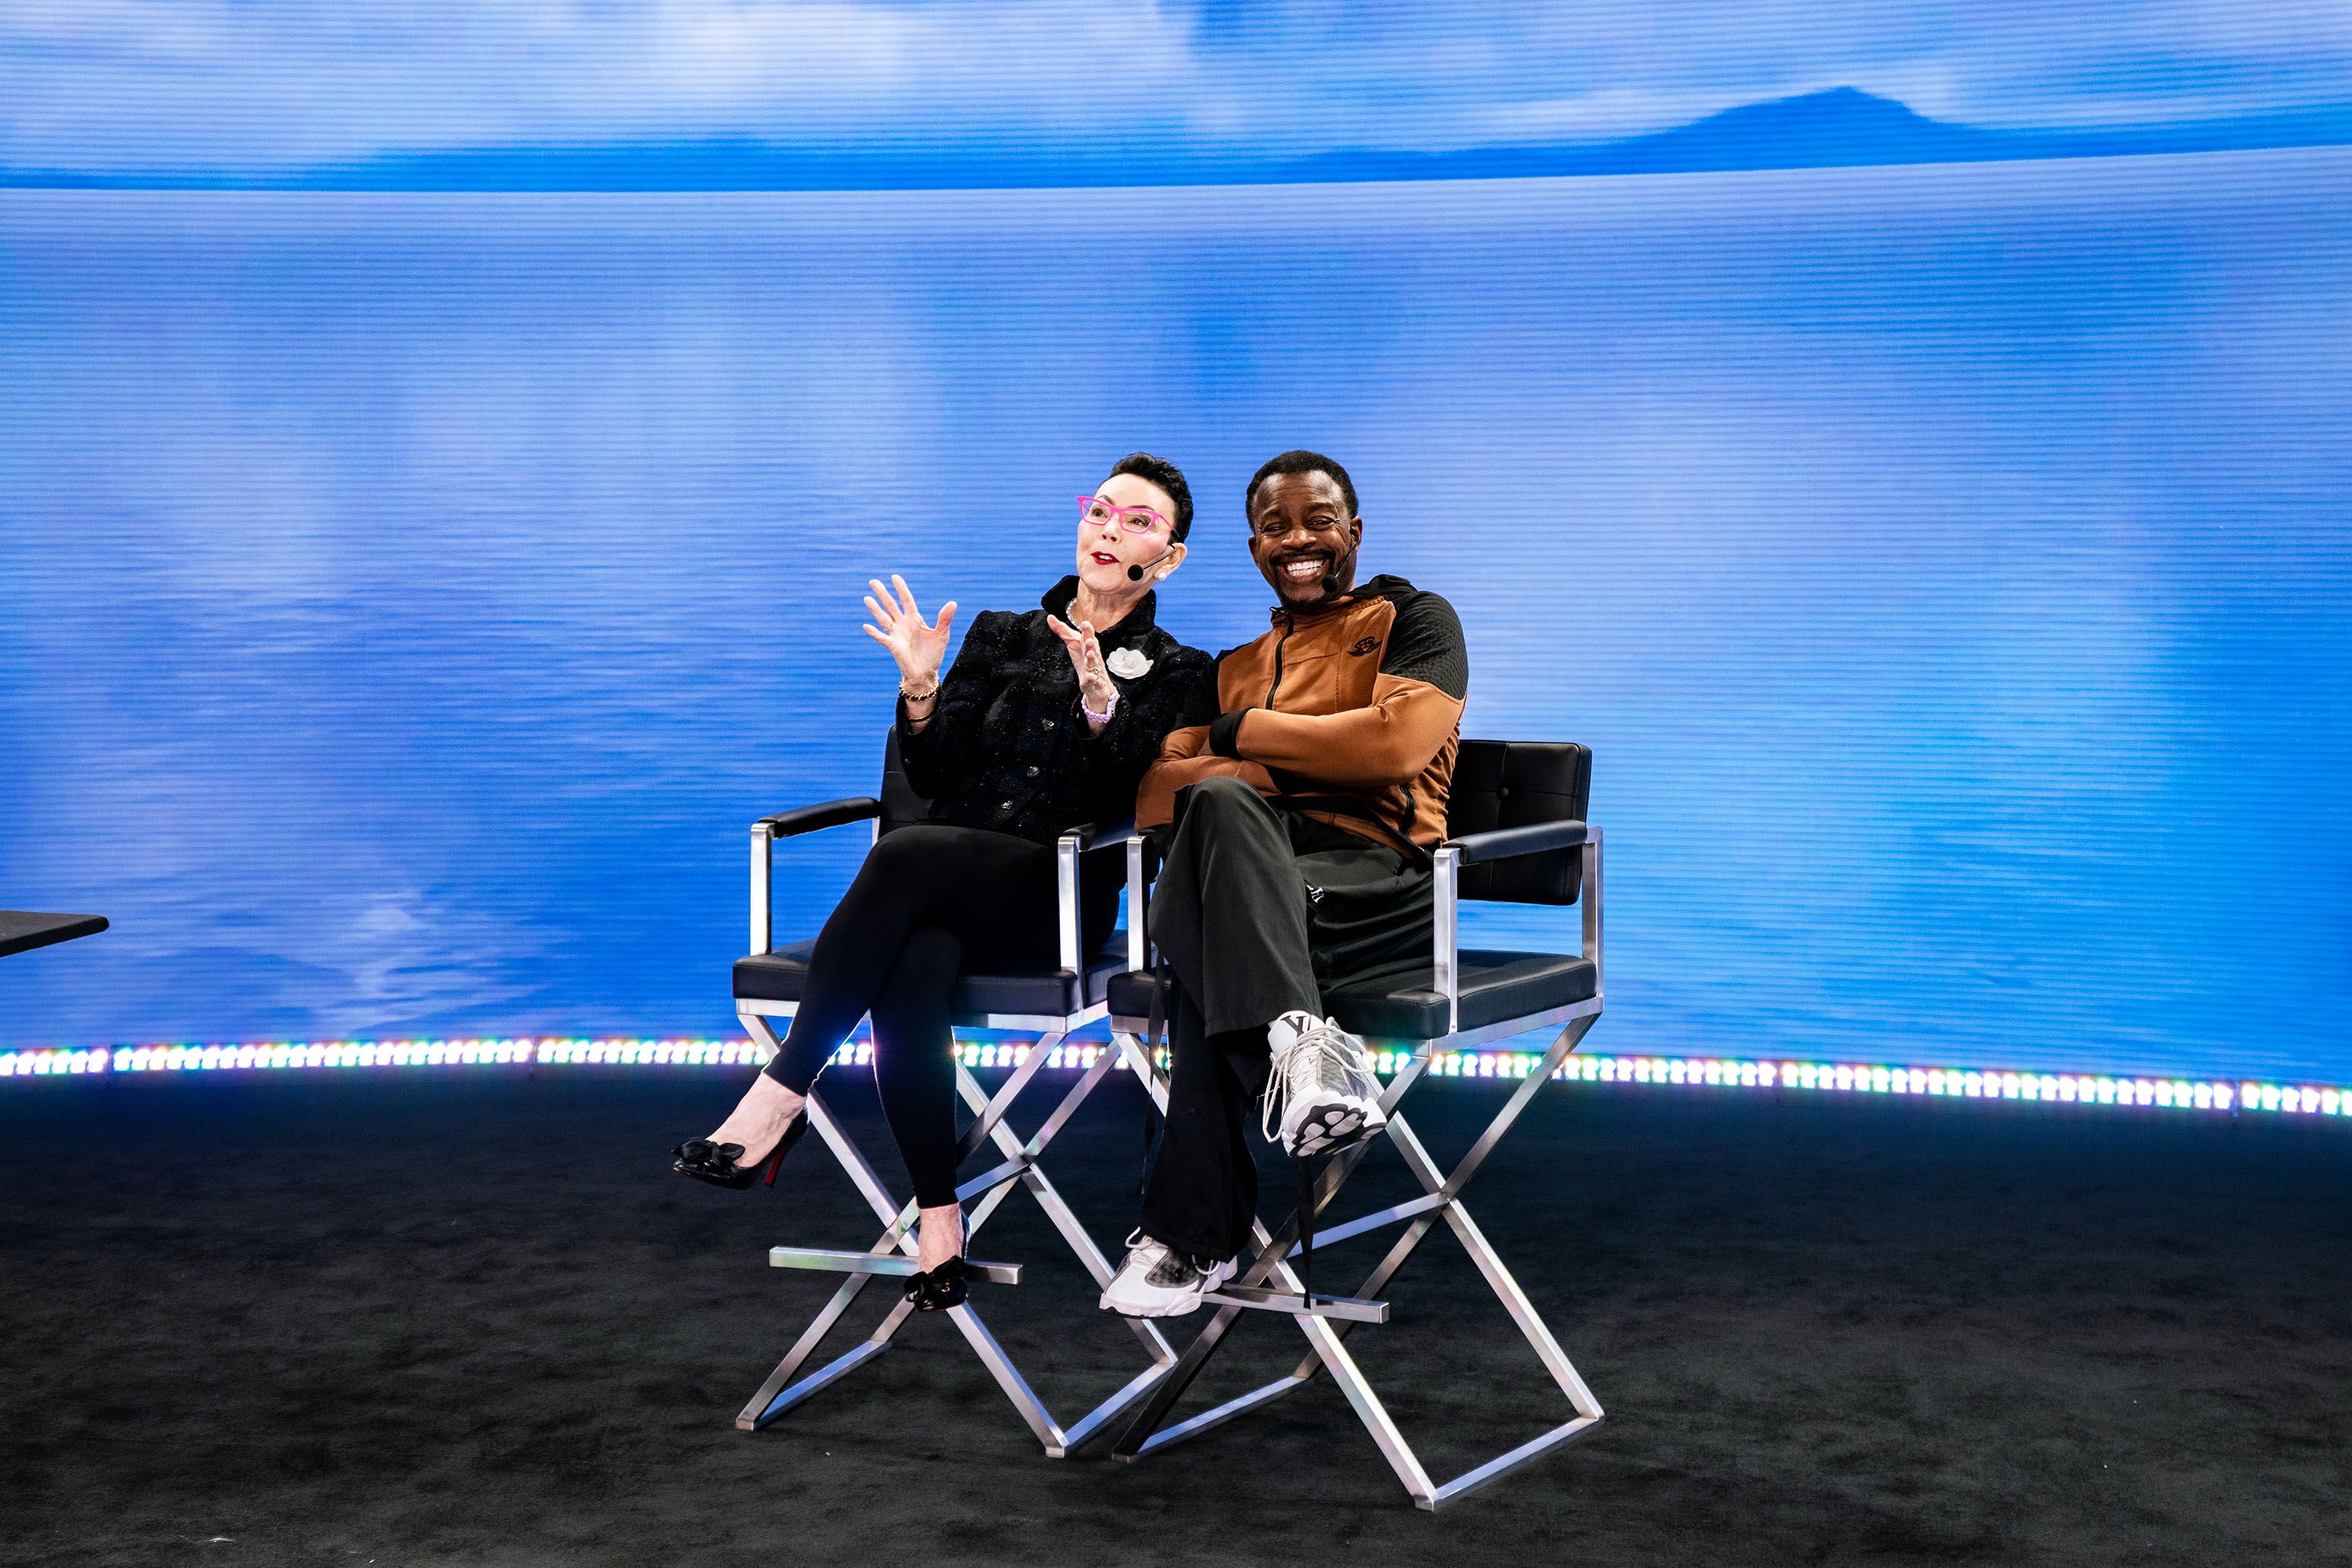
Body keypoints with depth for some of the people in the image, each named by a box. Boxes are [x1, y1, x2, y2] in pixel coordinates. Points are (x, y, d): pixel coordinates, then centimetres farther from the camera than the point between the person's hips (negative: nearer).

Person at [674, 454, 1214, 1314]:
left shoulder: (1177, 674, 11)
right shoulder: (1002, 636, 20)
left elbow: (1135, 805, -6)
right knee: (910, 973, -35)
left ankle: (779, 1098, -33)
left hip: (1058, 899, -3)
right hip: (946, 894, 3)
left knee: (905, 853, -34)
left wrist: (1100, 703, -22)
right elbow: (935, 776, 11)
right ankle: (938, 1222, -34)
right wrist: (921, 689, -8)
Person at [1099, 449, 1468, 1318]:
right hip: (1255, 864, 3)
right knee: (1218, 802, -34)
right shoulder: (1235, 656, 28)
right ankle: (1296, 1040, -45)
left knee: (1202, 926, -34)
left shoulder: (1412, 619, 16)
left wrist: (1242, 734, 2)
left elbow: (1395, 745, -6)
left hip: (1377, 879, -3)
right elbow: (1152, 795, 13)